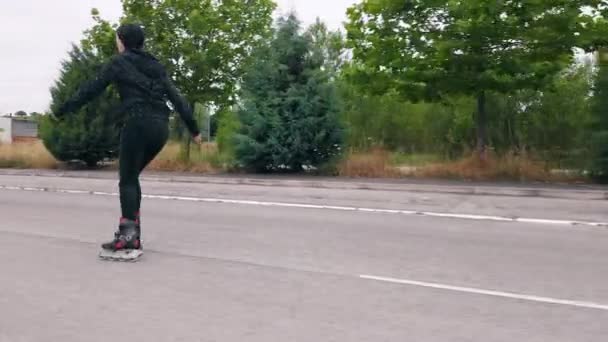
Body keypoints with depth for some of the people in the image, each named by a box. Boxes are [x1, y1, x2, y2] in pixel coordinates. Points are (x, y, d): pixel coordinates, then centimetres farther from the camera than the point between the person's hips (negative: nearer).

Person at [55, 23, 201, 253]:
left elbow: (91, 89, 7)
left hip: (138, 124, -6)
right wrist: (193, 129, 19)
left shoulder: (119, 62, 6)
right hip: (161, 127, 6)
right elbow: (176, 97, 18)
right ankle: (132, 231, 12)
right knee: (132, 177, 16)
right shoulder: (155, 66, 21)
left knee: (127, 180, -2)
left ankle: (128, 235, -13)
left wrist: (63, 110, 16)